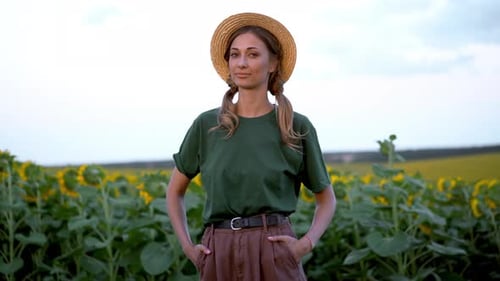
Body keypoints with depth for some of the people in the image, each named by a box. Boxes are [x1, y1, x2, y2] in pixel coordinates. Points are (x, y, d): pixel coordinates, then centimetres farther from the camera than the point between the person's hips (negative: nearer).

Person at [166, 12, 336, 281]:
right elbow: (174, 191, 18)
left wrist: (306, 244, -4)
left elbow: (326, 198, 13)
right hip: (220, 257, 2)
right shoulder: (206, 125, 6)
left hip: (274, 253, -1)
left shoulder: (298, 127, 3)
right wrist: (187, 246, 4)